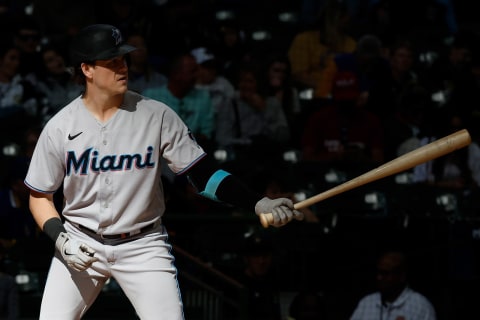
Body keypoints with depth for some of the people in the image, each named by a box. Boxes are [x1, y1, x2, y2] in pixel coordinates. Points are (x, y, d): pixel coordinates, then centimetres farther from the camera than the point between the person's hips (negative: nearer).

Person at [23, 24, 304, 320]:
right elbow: (40, 196, 4)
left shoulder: (157, 116, -8)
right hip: (81, 244, 1)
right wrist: (61, 240, -14)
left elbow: (203, 175, -8)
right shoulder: (60, 128, -6)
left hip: (143, 246, -1)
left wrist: (258, 203, -21)